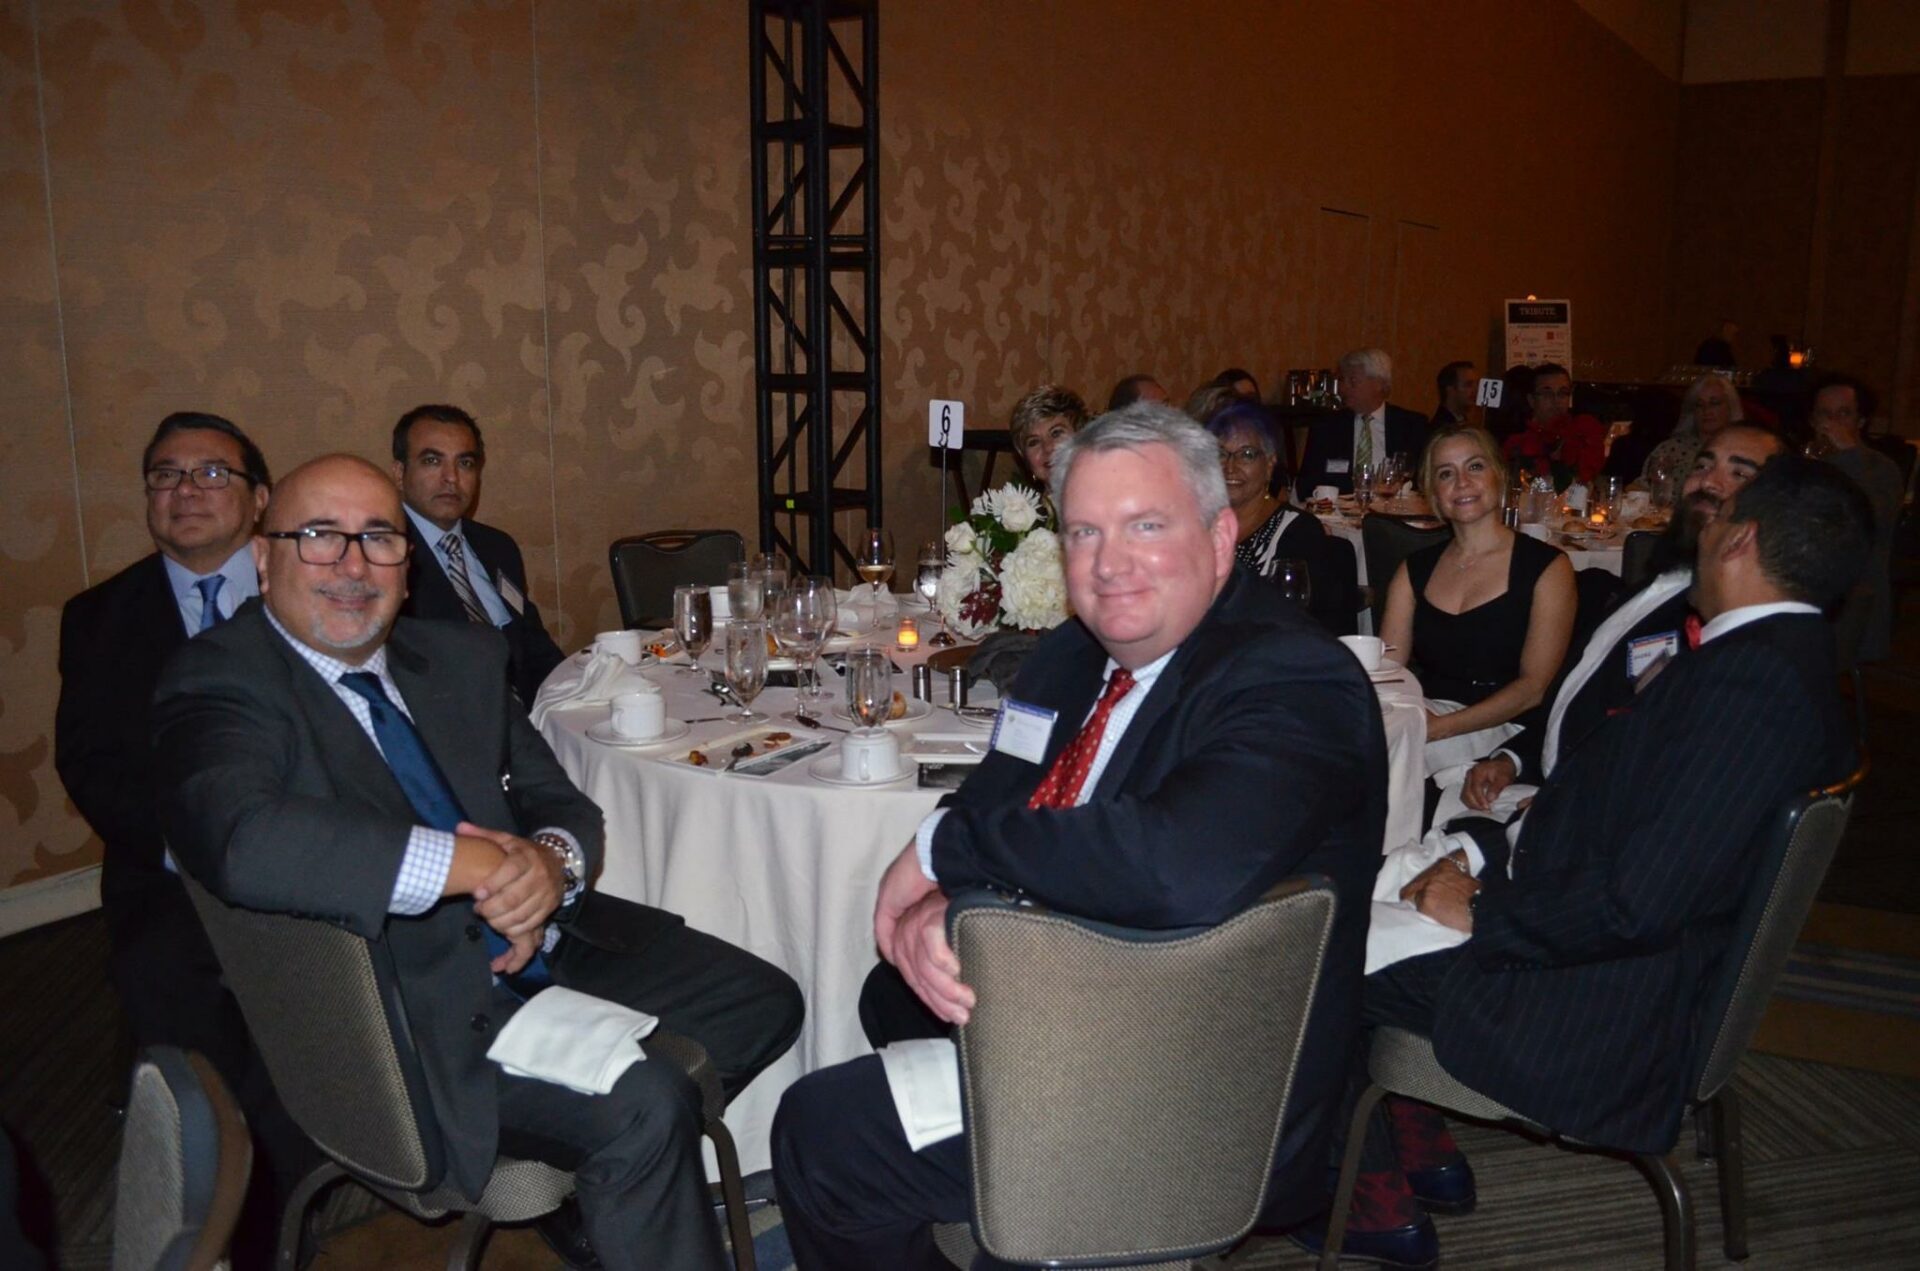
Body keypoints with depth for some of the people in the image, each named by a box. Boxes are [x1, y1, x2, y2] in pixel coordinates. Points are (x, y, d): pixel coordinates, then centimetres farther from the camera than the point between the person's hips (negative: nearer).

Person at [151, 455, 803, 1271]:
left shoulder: (462, 658, 10)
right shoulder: (217, 684, -11)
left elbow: (559, 802, 9)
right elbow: (242, 842, -32)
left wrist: (552, 862, -17)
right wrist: (478, 863, -29)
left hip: (545, 949, 7)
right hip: (407, 1008, -7)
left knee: (764, 1003, 2)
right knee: (641, 1108, -26)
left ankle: (636, 1196, 20)